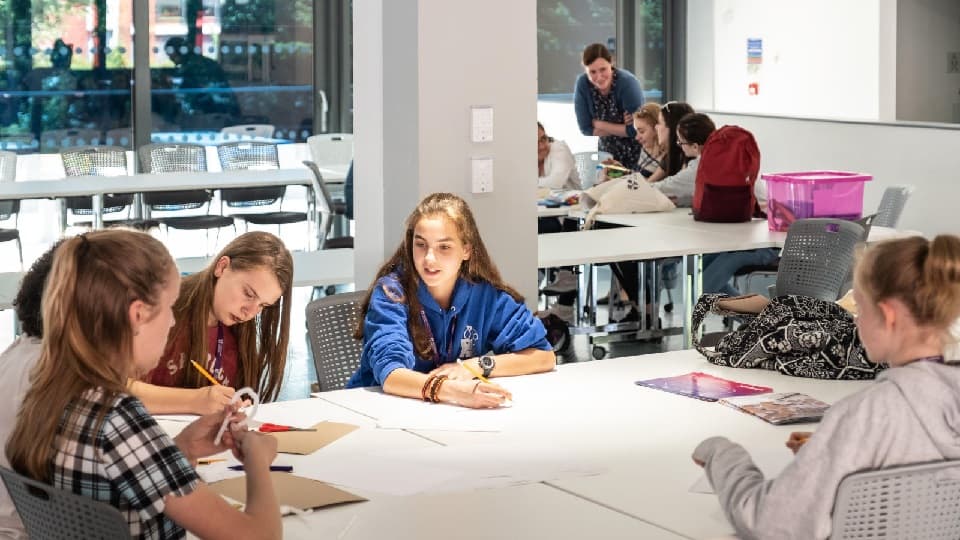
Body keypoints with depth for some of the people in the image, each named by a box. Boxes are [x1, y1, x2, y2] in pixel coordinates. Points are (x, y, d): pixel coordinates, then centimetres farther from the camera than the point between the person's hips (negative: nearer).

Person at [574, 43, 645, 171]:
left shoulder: (627, 82, -24)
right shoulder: (582, 84, -15)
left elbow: (635, 129, -24)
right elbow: (586, 129, -12)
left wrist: (599, 125, -17)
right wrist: (621, 128, -21)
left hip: (635, 153, -3)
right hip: (607, 152, 3)